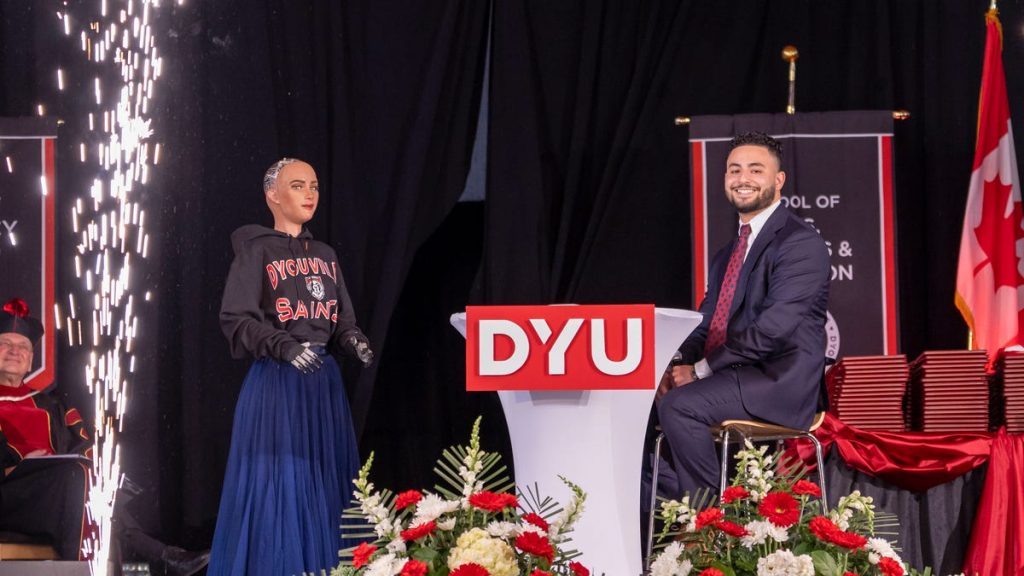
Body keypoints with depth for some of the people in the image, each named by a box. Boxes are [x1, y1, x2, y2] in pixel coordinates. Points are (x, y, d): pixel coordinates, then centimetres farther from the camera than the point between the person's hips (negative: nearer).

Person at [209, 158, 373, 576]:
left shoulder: (325, 256, 16)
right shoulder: (256, 251, -3)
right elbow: (236, 319, -11)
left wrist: (355, 343, -5)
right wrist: (285, 347, -24)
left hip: (324, 384, 6)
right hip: (277, 384, -6)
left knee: (324, 486, 5)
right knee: (277, 485, -7)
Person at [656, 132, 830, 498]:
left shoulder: (800, 243, -9)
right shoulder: (728, 253, 22)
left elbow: (775, 326, -19)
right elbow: (706, 325, 19)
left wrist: (701, 368, -17)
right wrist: (678, 366, -4)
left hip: (778, 384, -9)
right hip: (728, 378, 9)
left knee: (679, 405, -27)